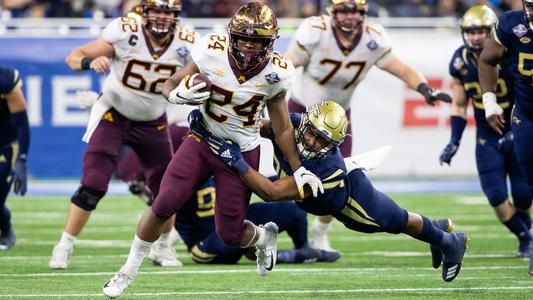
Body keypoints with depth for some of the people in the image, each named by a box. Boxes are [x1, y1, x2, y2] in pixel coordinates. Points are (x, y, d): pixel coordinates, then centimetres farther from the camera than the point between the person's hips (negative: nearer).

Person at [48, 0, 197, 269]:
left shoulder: (186, 44, -17)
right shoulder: (125, 32, -25)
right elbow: (73, 57, -21)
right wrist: (90, 61, -43)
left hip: (153, 123, 3)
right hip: (112, 115, -3)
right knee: (92, 186, -14)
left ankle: (163, 248, 28)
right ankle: (64, 247, -1)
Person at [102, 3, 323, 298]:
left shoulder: (274, 73, -14)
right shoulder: (212, 53, -19)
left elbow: (282, 127, 0)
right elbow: (171, 84, -6)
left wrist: (299, 171, 3)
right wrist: (178, 94, -31)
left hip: (242, 153, 0)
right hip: (202, 141, 0)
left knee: (229, 234, 0)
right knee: (163, 206, -14)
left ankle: (264, 236, 37)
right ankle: (129, 271, 6)